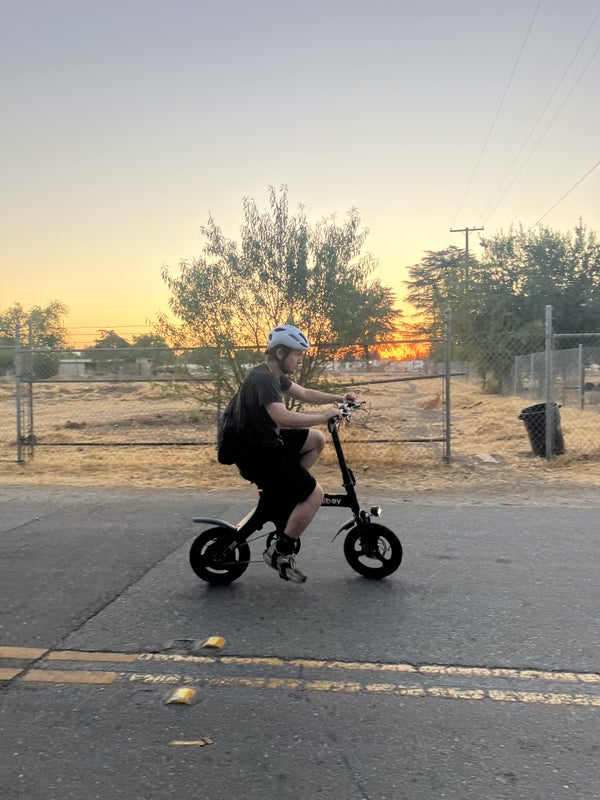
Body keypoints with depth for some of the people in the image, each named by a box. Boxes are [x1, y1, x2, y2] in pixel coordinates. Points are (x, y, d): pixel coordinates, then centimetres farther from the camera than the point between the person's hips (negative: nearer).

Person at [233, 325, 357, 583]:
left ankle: (288, 488, 16)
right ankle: (279, 552, -2)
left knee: (316, 439, 14)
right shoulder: (263, 379, -22)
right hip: (257, 453, -10)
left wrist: (339, 398, 9)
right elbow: (283, 417, -37)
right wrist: (324, 416, -28)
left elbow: (304, 394, 20)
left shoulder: (275, 376, 9)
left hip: (269, 441, 10)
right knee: (315, 493, -11)